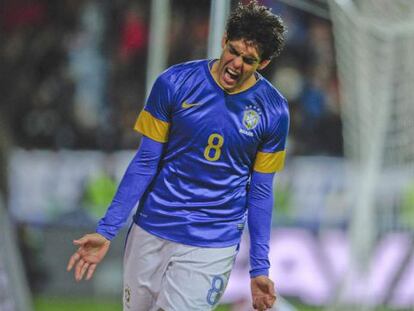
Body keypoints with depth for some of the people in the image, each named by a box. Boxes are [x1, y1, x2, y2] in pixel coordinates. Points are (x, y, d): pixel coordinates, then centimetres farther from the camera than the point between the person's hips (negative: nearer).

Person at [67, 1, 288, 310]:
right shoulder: (174, 84, -7)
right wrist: (107, 230, -5)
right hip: (151, 233, 2)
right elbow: (145, 162, -1)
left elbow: (260, 192, 3)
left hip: (212, 247, -1)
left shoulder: (273, 111, -6)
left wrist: (260, 269, 2)